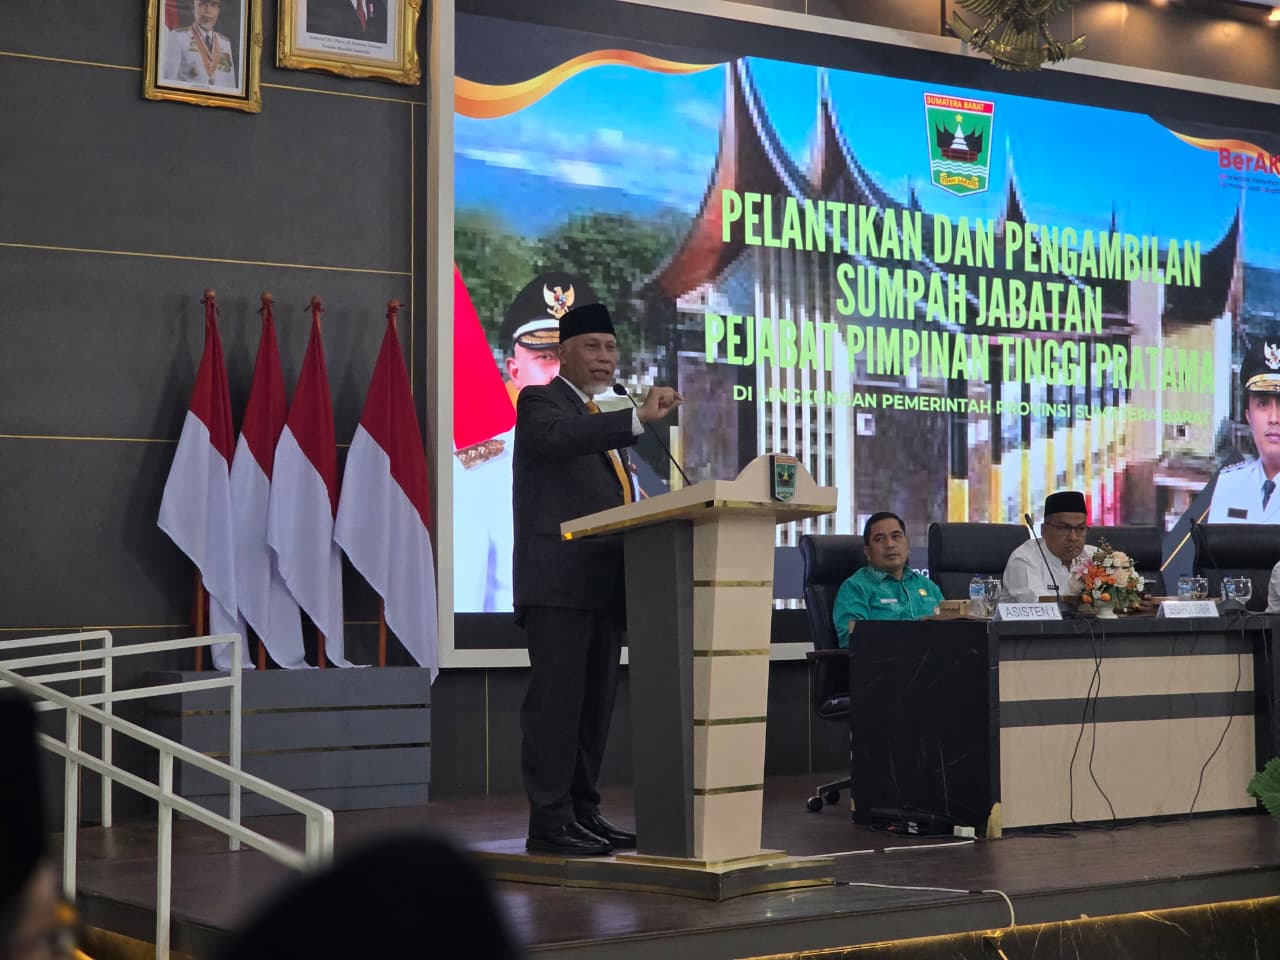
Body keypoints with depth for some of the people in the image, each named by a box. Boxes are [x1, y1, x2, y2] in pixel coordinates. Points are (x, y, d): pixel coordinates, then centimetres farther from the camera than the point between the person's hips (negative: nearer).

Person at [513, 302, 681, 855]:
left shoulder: (604, 420, 25)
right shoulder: (540, 402, -1)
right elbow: (556, 436, -25)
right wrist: (639, 418, -31)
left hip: (604, 584, 8)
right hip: (558, 581, -8)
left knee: (595, 704, 9)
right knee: (557, 701, -8)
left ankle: (582, 812, 16)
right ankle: (549, 822, -7)